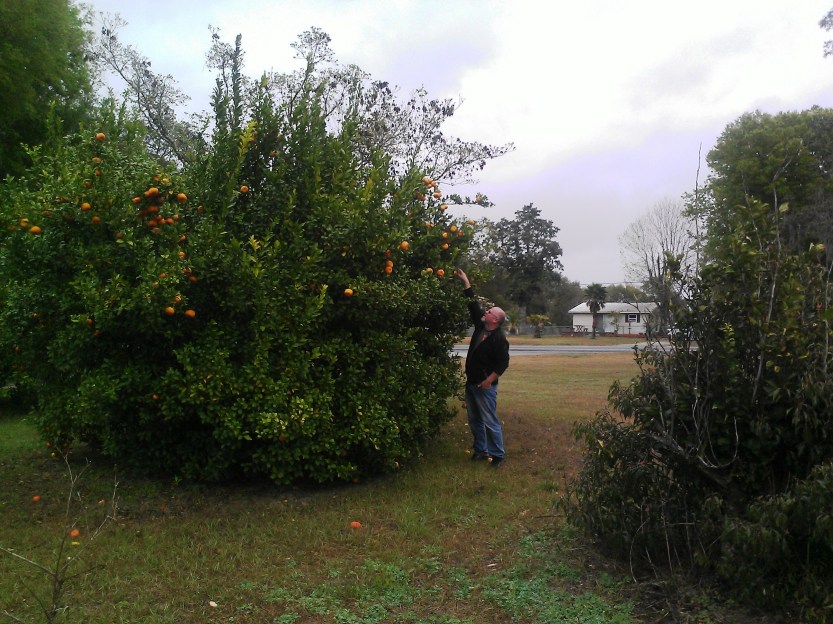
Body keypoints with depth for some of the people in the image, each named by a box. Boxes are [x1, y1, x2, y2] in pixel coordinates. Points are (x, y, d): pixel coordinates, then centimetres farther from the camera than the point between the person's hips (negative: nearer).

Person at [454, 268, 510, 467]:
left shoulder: (499, 338, -16)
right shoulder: (481, 326, 5)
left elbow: (503, 363, -17)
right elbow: (473, 305, 10)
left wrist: (489, 381, -17)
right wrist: (466, 282, 9)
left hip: (485, 386, -8)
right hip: (471, 382, 8)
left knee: (490, 422, -2)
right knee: (474, 420, 15)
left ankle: (497, 454, 9)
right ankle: (480, 450, 26)